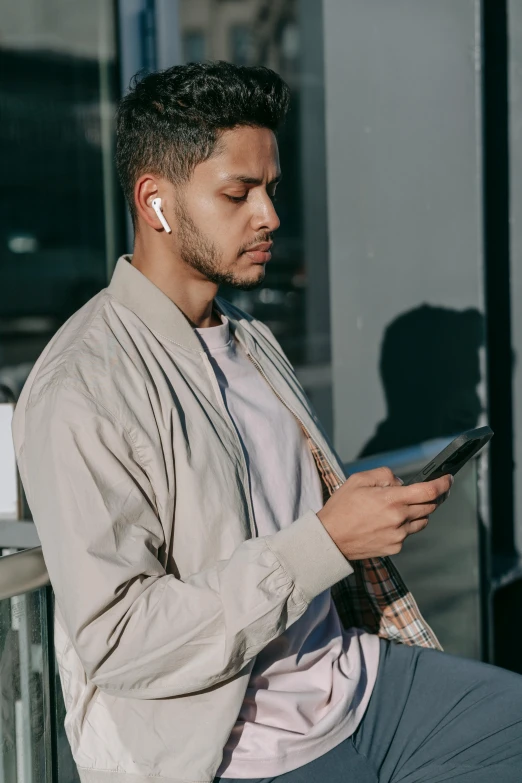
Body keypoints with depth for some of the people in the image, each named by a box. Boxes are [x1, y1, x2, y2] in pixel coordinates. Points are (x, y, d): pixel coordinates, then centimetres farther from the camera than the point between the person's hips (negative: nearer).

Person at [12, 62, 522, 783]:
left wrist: (385, 507, 2)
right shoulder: (79, 394, -16)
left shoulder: (252, 340, 13)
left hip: (359, 682, 8)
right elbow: (115, 641, -22)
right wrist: (326, 541, -22)